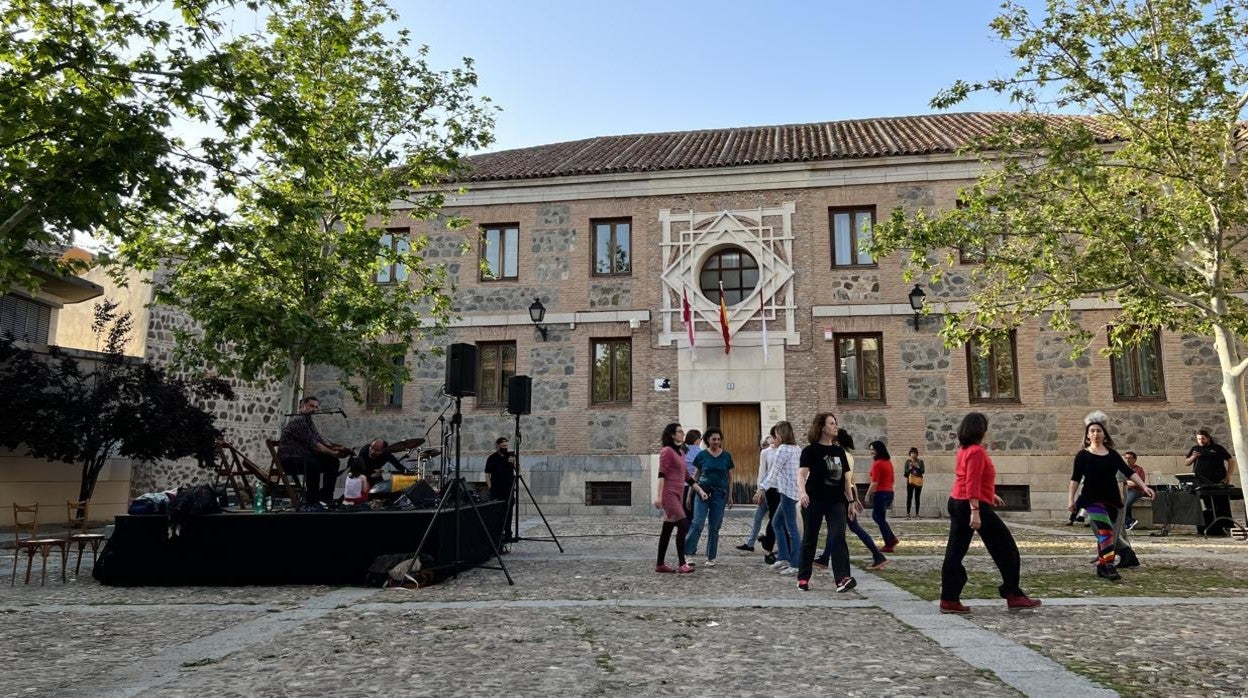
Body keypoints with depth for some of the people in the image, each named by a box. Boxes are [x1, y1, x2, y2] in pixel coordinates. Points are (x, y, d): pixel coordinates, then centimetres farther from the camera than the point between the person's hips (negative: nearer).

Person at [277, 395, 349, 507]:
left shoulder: (309, 422, 17)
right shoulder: (298, 420, -15)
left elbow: (320, 439, 9)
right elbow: (312, 444, -21)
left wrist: (337, 448, -9)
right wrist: (332, 453, -21)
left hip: (303, 456, 10)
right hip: (289, 459, -10)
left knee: (332, 462, -1)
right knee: (314, 464, -36)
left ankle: (326, 498, 2)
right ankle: (312, 501, -25)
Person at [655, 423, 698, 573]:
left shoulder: (681, 452, 19)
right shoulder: (667, 451, -8)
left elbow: (687, 476, 23)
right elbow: (661, 475, -15)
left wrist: (700, 490, 19)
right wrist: (659, 496, -21)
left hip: (678, 495, 9)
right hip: (669, 494, -9)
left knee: (667, 530, 9)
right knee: (683, 526, -13)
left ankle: (660, 564, 14)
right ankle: (681, 564, -9)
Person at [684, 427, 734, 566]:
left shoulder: (726, 456, 6)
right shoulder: (702, 455, 3)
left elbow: (730, 477, 11)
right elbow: (695, 476, 10)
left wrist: (730, 497, 9)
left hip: (720, 495, 1)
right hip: (703, 493, -1)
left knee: (715, 527, 5)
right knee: (697, 524, -12)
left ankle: (711, 557, 15)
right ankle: (688, 554, -9)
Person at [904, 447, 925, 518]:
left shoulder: (920, 461, 5)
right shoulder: (908, 461, 3)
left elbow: (923, 471, -3)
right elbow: (905, 472, -1)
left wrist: (917, 466, -17)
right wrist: (910, 468, -17)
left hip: (918, 481, 1)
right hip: (910, 481, -1)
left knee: (917, 498, 1)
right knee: (909, 497, -4)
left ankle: (917, 514, 5)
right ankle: (908, 514, -2)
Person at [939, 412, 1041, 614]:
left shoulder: (964, 449, 14)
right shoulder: (977, 451, -14)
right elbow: (972, 484, -22)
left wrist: (990, 495, 32)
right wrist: (975, 511, -26)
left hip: (956, 503, 9)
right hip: (974, 505, -9)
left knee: (955, 552, 6)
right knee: (1006, 549, 6)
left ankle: (949, 600, 5)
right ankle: (1014, 596, 13)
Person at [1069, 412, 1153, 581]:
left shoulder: (1112, 454, 10)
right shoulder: (1083, 455, -1)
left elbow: (1128, 472, 9)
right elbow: (1075, 478, -1)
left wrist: (1143, 486, -3)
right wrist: (1070, 499, -6)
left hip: (1111, 499, 5)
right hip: (1093, 499, -4)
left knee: (1104, 534, 8)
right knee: (1105, 531, -19)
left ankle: (1101, 566, 17)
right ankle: (1109, 567, -23)